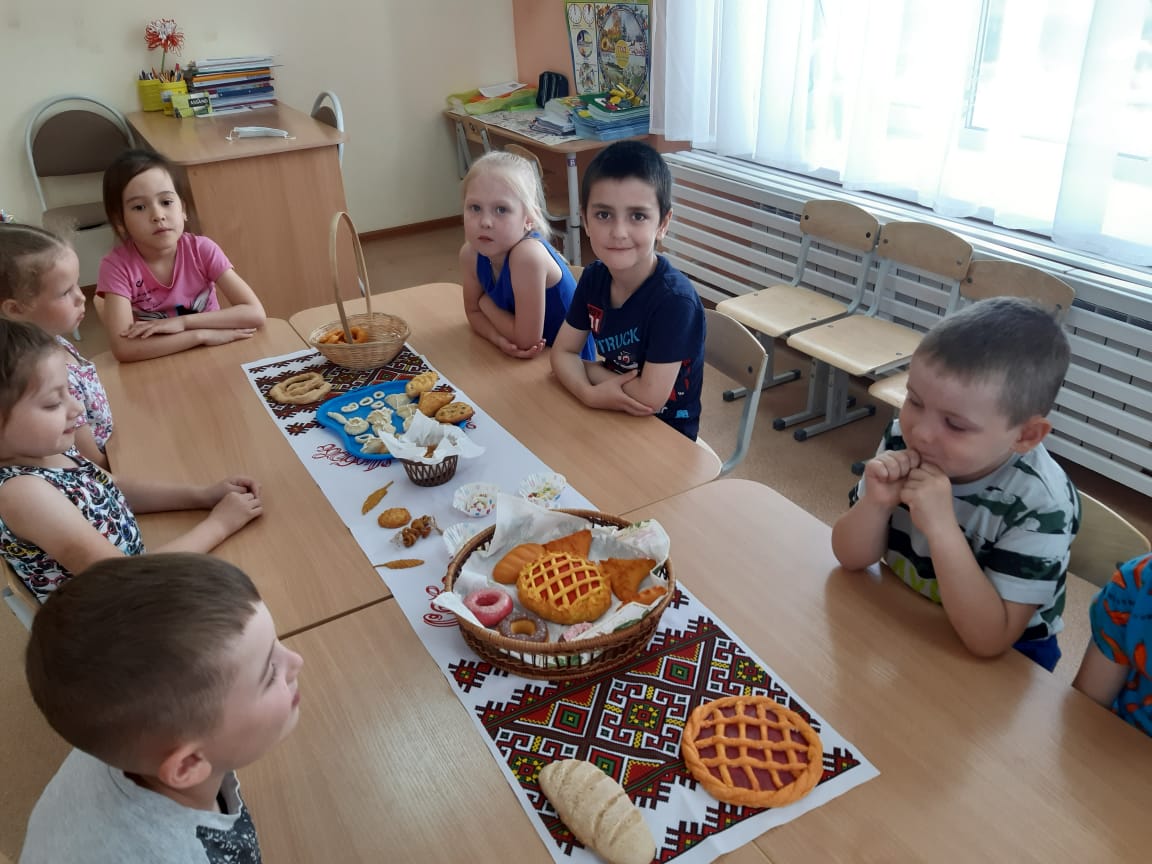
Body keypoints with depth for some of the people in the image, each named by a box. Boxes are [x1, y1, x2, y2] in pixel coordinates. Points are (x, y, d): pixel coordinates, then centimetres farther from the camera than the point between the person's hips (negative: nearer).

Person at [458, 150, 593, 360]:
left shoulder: (528, 254, -28)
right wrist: (500, 339, -17)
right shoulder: (471, 253, -10)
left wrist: (486, 303, -11)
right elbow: (474, 312, 2)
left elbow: (526, 340, -25)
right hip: (520, 359, 5)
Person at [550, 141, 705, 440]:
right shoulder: (594, 277, -6)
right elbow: (562, 352, -3)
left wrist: (590, 369, -13)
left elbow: (649, 399, -28)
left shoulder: (674, 298, -27)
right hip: (612, 415, 6)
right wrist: (590, 393, -23)